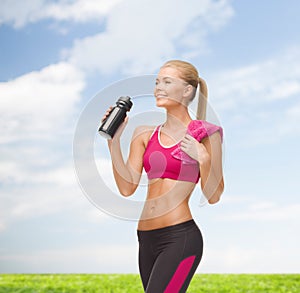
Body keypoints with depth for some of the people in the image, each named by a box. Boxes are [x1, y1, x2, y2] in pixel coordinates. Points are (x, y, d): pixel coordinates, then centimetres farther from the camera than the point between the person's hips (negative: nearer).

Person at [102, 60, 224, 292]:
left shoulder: (204, 134, -3)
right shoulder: (145, 135, 10)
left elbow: (213, 196, -3)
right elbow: (127, 187, 3)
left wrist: (203, 158, -18)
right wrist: (114, 140, -2)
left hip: (180, 238, -6)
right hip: (147, 238, 6)